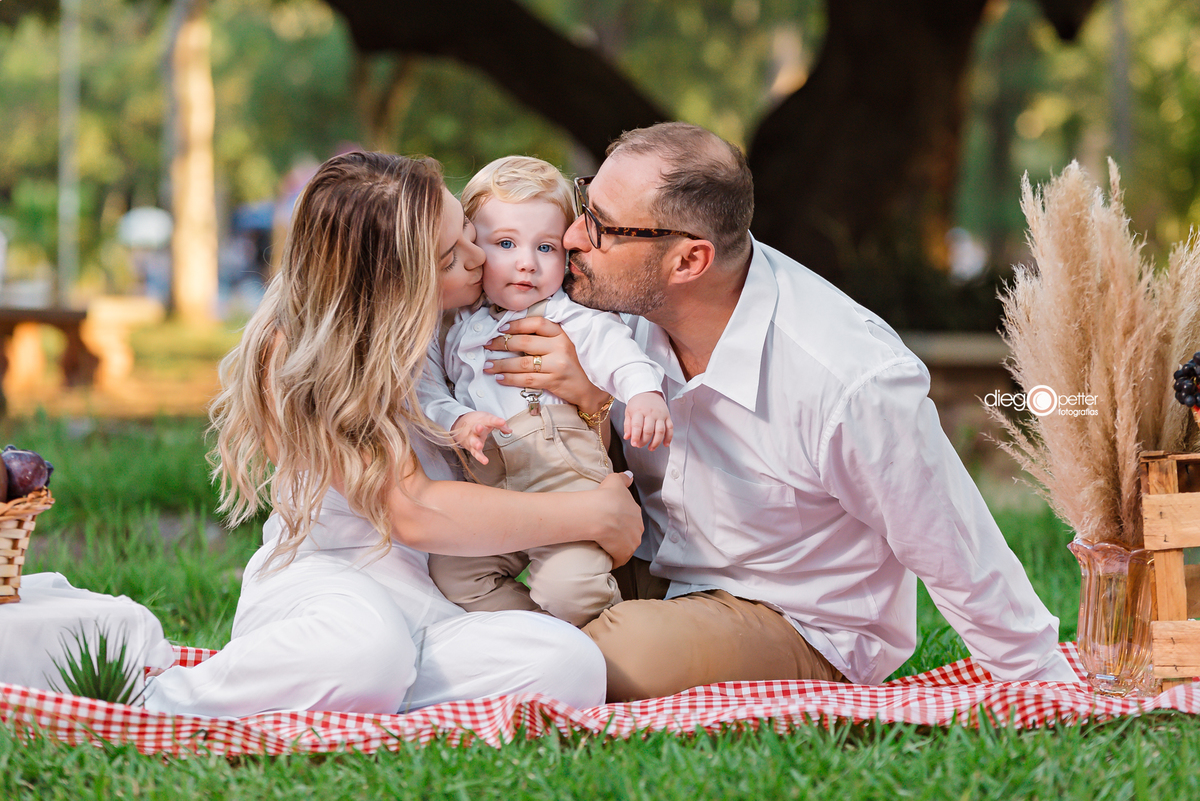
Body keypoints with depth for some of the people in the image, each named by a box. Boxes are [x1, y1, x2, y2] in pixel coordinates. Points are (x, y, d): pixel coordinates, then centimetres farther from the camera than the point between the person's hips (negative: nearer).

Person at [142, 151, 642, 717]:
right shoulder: (295, 353, -9)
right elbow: (413, 513, -19)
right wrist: (596, 514, -15)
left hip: (438, 603, 5)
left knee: (571, 665, -30)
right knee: (368, 645, -43)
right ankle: (160, 705, -18)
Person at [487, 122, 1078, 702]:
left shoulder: (854, 381, -31)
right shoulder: (630, 301, -12)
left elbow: (965, 565, -17)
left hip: (800, 627, -6)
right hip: (651, 571, 6)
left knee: (626, 647, -34)